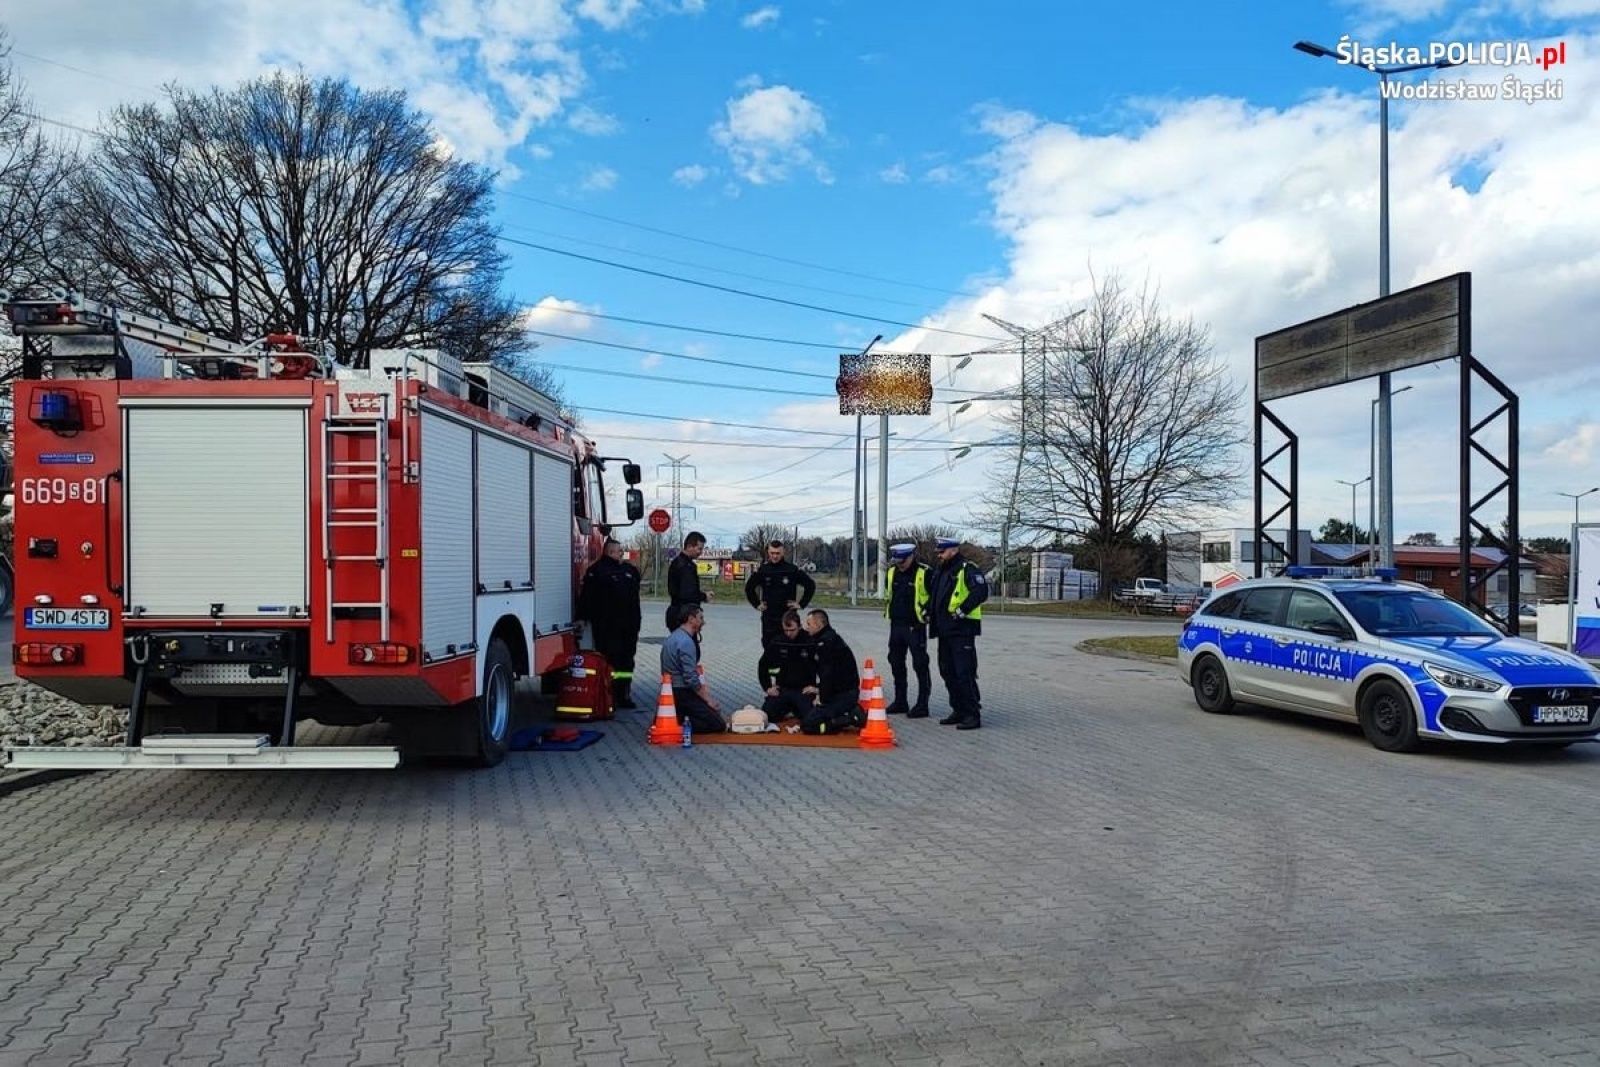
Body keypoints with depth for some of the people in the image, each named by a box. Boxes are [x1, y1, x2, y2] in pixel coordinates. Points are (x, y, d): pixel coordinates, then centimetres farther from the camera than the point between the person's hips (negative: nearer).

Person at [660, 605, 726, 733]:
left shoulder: (672, 637, 11)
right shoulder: (686, 642, -19)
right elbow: (690, 678, -22)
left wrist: (701, 686, 14)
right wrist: (708, 700, -12)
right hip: (682, 694, -10)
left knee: (715, 710, 17)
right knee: (719, 724, -10)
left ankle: (676, 719, 7)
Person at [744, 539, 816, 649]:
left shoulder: (793, 570, -3)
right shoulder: (762, 570, 3)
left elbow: (811, 585, 3)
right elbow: (749, 587, 17)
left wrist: (801, 604, 0)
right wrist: (756, 604, 11)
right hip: (768, 617, 2)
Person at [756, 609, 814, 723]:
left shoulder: (810, 642, -9)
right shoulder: (777, 642, -1)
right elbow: (762, 666, 12)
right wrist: (767, 687, 3)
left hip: (804, 690, -2)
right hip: (782, 689, 3)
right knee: (765, 714, -16)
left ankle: (796, 710, 12)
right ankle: (787, 709, 17)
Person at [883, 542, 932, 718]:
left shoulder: (924, 573, -12)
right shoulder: (892, 572, 9)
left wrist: (927, 611, -9)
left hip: (915, 626, -7)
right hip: (896, 624, 7)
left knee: (920, 664, -4)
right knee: (896, 664, 13)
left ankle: (922, 705, 1)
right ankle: (900, 702, 24)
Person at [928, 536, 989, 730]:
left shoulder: (967, 569, -9)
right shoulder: (941, 572, 19)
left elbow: (981, 591, -23)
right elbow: (933, 595, 32)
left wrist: (962, 610, -22)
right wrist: (930, 611, 16)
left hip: (962, 629, -10)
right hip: (945, 629, 10)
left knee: (965, 673, -10)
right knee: (948, 672, 13)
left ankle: (973, 715, -6)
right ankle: (959, 710, 22)